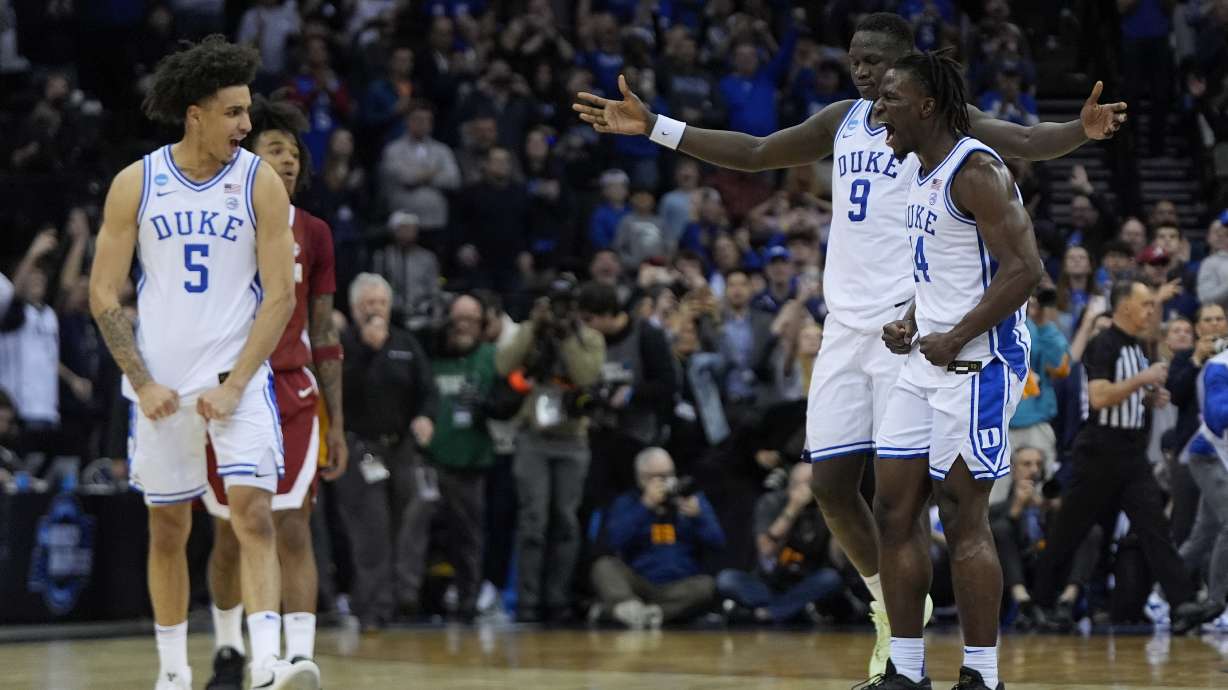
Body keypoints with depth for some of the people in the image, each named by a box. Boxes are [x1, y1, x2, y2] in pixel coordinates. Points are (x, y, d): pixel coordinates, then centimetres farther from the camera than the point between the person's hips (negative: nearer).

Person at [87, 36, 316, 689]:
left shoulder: (260, 182, -3)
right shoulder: (136, 184, -1)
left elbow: (280, 296, -4)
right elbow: (104, 297, 2)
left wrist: (234, 384, -11)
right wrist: (143, 383, -6)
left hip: (238, 377, -1)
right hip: (161, 383, 1)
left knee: (253, 515, -14)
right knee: (168, 529, 9)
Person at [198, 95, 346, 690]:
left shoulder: (312, 233, 8)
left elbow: (324, 335, 11)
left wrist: (336, 425, 8)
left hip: (293, 395, 1)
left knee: (293, 531, -9)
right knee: (230, 536, 9)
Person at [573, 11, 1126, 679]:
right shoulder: (842, 121, 14)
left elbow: (1024, 141, -19)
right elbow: (754, 153, 23)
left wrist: (1081, 129, -40)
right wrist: (653, 126, 20)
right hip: (845, 326, 6)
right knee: (830, 484, 5)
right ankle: (892, 606, 24)